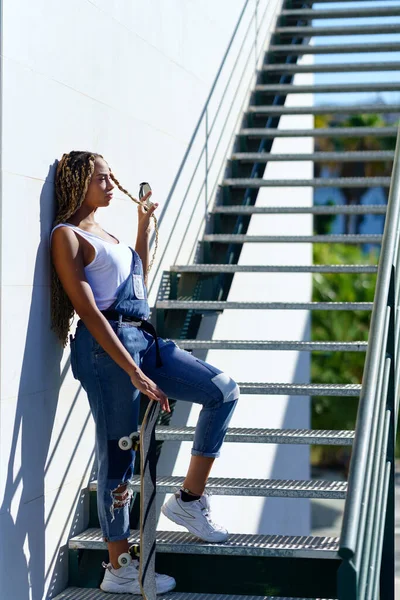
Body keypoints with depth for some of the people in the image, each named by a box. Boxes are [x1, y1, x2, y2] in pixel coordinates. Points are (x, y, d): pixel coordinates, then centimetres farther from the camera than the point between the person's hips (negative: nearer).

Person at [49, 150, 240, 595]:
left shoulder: (102, 232, 20)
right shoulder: (67, 235, -6)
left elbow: (139, 280, 33)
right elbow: (89, 312, -15)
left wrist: (144, 226, 22)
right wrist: (134, 372, -21)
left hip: (142, 339, 9)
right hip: (105, 346, -9)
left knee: (224, 392, 2)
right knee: (118, 457, -4)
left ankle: (189, 498, 8)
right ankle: (119, 571, 7)